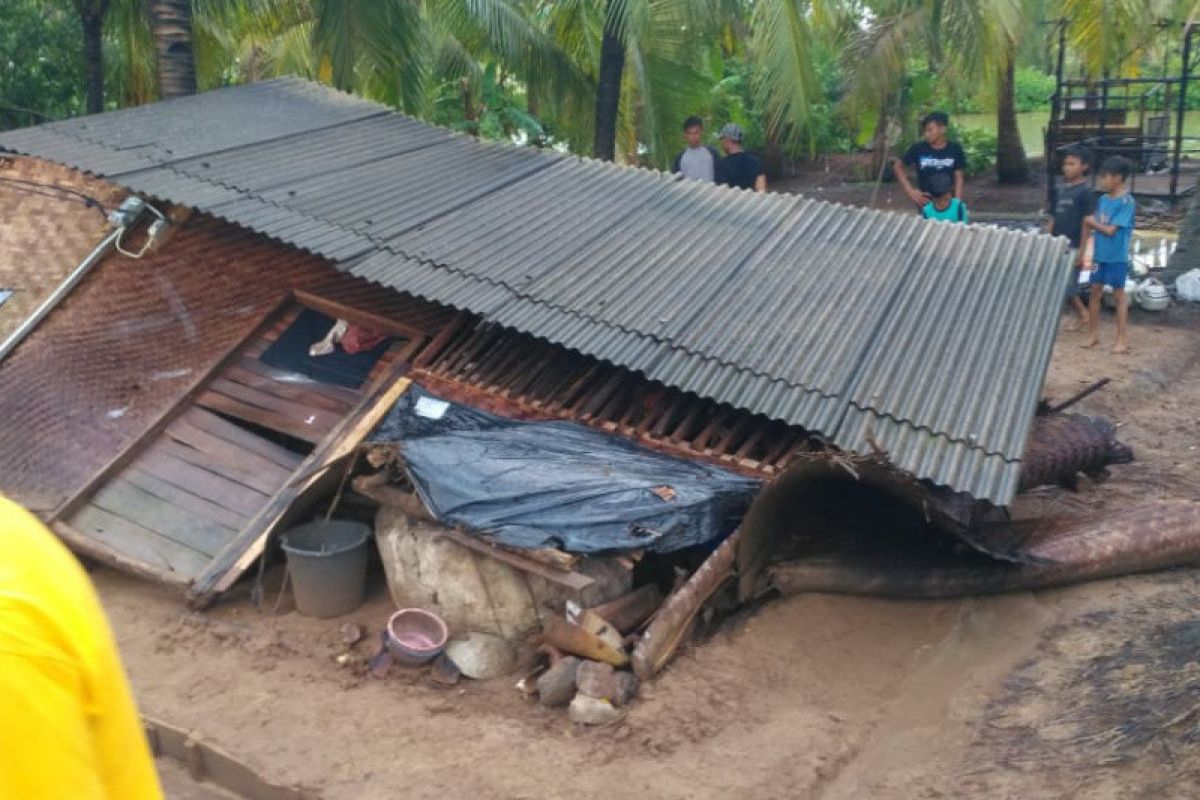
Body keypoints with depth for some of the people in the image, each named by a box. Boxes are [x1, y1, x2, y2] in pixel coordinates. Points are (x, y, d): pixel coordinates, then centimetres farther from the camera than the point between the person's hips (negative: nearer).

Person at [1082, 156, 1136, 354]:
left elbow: (1110, 230, -17)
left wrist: (1092, 223, -6)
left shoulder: (1126, 202, -15)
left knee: (1118, 295, 1)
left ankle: (1123, 339, 8)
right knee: (1095, 292, 10)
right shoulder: (1103, 200, 6)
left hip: (1117, 257, -6)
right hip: (1099, 255, 6)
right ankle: (1094, 334, 21)